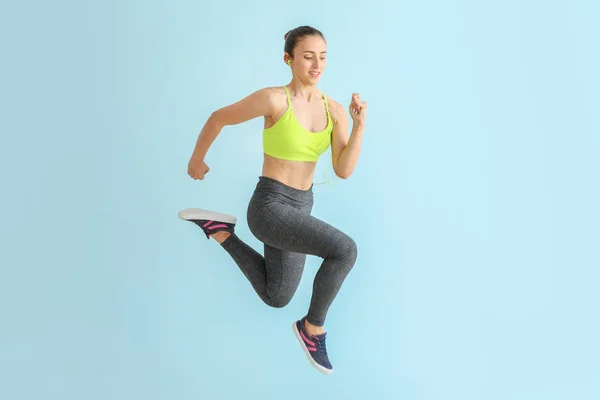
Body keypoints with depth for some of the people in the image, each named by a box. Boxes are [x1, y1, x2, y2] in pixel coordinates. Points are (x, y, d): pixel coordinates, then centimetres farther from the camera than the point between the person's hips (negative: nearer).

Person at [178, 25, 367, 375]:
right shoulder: (274, 99, -17)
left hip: (299, 208, 7)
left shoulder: (335, 110, 0)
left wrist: (360, 124, -19)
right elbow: (218, 118, -3)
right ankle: (313, 327, -1)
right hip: (269, 208, -7)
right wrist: (197, 160, 10)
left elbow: (344, 171, -7)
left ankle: (219, 230, 30)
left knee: (276, 298, 22)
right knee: (346, 249, -27)